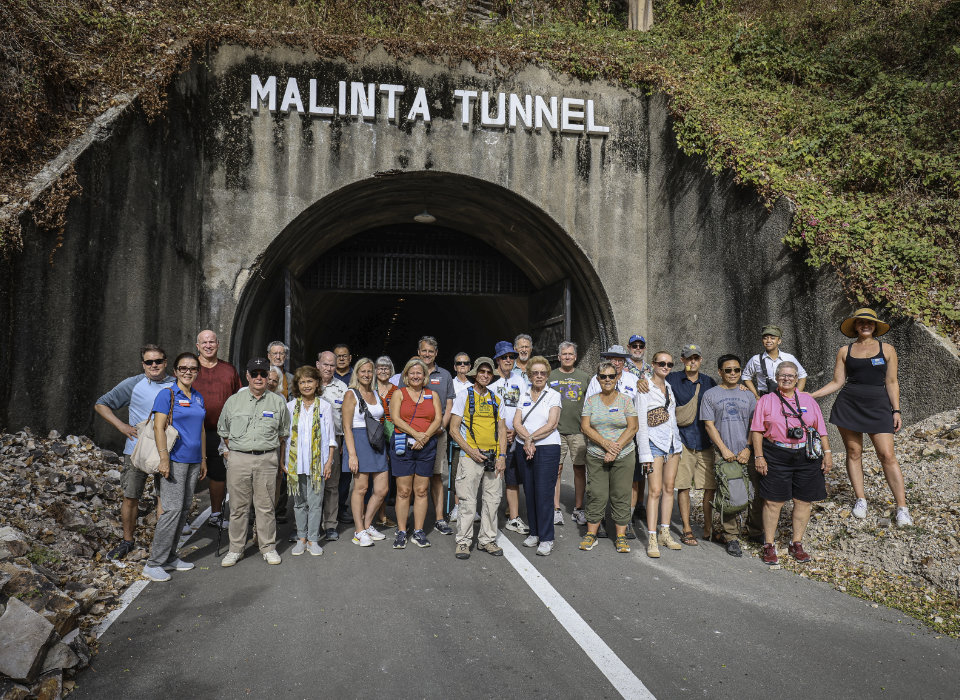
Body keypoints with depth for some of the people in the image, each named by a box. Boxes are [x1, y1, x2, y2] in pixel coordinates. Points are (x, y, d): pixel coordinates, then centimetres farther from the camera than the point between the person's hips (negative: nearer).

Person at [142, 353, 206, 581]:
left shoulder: (198, 398, 14)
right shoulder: (167, 395, -6)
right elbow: (158, 427, -12)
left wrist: (203, 460, 17)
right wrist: (164, 459, -19)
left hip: (193, 460, 7)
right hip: (175, 459, -7)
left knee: (185, 508, 9)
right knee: (172, 508, -10)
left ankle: (169, 557, 19)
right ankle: (153, 563, -2)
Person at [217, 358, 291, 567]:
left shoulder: (278, 402, 8)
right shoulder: (234, 401, 9)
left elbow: (284, 433, 14)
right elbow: (223, 431, 19)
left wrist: (281, 457, 12)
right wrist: (229, 451, 14)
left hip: (267, 459, -1)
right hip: (239, 458, 1)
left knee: (266, 506, 2)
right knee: (238, 506, 4)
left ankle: (268, 547, 13)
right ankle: (236, 549, 15)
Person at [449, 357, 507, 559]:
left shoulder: (496, 399, 13)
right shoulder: (464, 396, 0)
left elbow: (502, 430, 13)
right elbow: (453, 429, -3)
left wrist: (502, 456, 1)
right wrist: (470, 450, -13)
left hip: (493, 458, 4)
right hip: (471, 457, -4)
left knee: (492, 500, 8)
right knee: (468, 502, -2)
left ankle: (487, 540, 21)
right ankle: (463, 541, 10)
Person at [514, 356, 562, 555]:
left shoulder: (554, 395, 1)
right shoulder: (523, 395, 12)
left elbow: (551, 424, -9)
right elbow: (517, 423, 2)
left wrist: (531, 438, -13)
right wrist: (527, 440, -14)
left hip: (547, 448, -4)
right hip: (524, 449, 4)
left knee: (544, 493, -7)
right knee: (529, 491, 7)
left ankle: (546, 539, 0)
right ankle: (534, 533, 19)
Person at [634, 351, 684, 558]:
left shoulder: (669, 387, 12)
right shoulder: (645, 389, -7)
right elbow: (641, 424, -10)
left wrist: (678, 445, 16)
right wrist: (645, 454, -14)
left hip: (673, 443, 7)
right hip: (654, 444, -6)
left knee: (669, 488, 8)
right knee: (655, 490, -9)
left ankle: (664, 533, 16)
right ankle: (652, 538, -6)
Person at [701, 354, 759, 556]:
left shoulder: (748, 395, 13)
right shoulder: (710, 395, 6)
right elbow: (709, 425, 0)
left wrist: (748, 448, -4)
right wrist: (724, 449, -9)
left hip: (747, 454, 2)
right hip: (724, 454, -2)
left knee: (758, 494, 0)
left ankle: (754, 532, 21)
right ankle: (731, 537, 7)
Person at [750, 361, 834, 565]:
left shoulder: (808, 400, 13)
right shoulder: (766, 400, 5)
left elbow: (821, 429, 14)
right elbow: (757, 431, 1)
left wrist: (827, 452, 6)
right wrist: (759, 456, -6)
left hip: (806, 457, 3)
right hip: (776, 456, -3)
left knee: (803, 501, 6)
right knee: (773, 501, -3)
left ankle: (796, 544, 20)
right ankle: (768, 545, 9)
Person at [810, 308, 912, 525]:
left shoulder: (887, 349, 7)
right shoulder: (845, 351, 8)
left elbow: (891, 383, 7)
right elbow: (837, 382, 8)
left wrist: (896, 411, 2)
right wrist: (810, 395, -1)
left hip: (878, 406, -1)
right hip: (849, 404, 1)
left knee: (887, 455, -5)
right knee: (854, 452, 4)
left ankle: (902, 507, 2)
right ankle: (860, 499, 18)